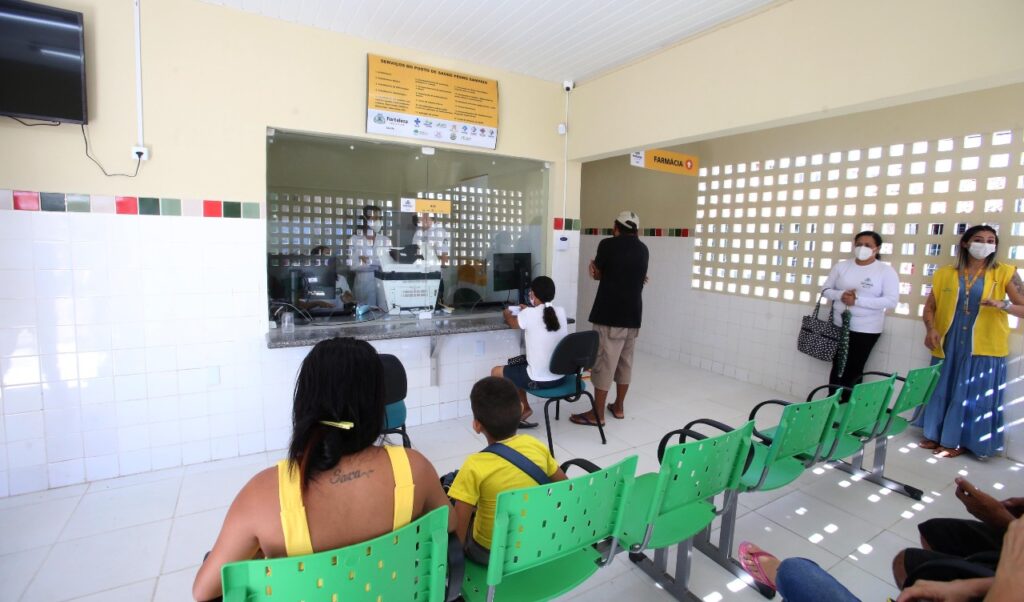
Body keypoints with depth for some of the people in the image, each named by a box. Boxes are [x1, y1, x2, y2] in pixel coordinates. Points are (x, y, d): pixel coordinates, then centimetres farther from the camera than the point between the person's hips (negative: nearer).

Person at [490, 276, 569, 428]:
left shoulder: (529, 314, -16)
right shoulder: (561, 312, -1)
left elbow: (512, 322, 8)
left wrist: (507, 314, 29)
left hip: (539, 381, -6)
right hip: (561, 377, 6)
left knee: (496, 372, 17)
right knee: (516, 367, 29)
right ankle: (523, 408, 29)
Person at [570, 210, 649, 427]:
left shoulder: (608, 244, -7)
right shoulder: (643, 249, 10)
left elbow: (597, 274, 4)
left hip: (610, 314, -6)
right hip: (633, 314, 7)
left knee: (604, 363, -2)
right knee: (625, 362, 15)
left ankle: (597, 414, 4)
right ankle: (619, 406, 26)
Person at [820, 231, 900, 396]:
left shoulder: (886, 271, -6)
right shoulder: (842, 266, 4)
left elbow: (891, 301, -13)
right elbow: (826, 290, 5)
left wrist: (857, 300, -22)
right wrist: (841, 295, -16)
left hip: (866, 329, -3)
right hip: (838, 325, 3)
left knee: (853, 370, 6)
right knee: (837, 367, 11)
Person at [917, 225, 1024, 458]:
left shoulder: (1005, 273, -1)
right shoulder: (945, 273, 3)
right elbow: (930, 306, 6)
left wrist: (1003, 305, -26)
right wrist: (931, 329, -10)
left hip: (984, 348, -2)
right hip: (948, 345, 2)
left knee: (972, 396, 5)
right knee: (941, 390, 11)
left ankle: (956, 441, 18)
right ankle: (935, 434, 26)